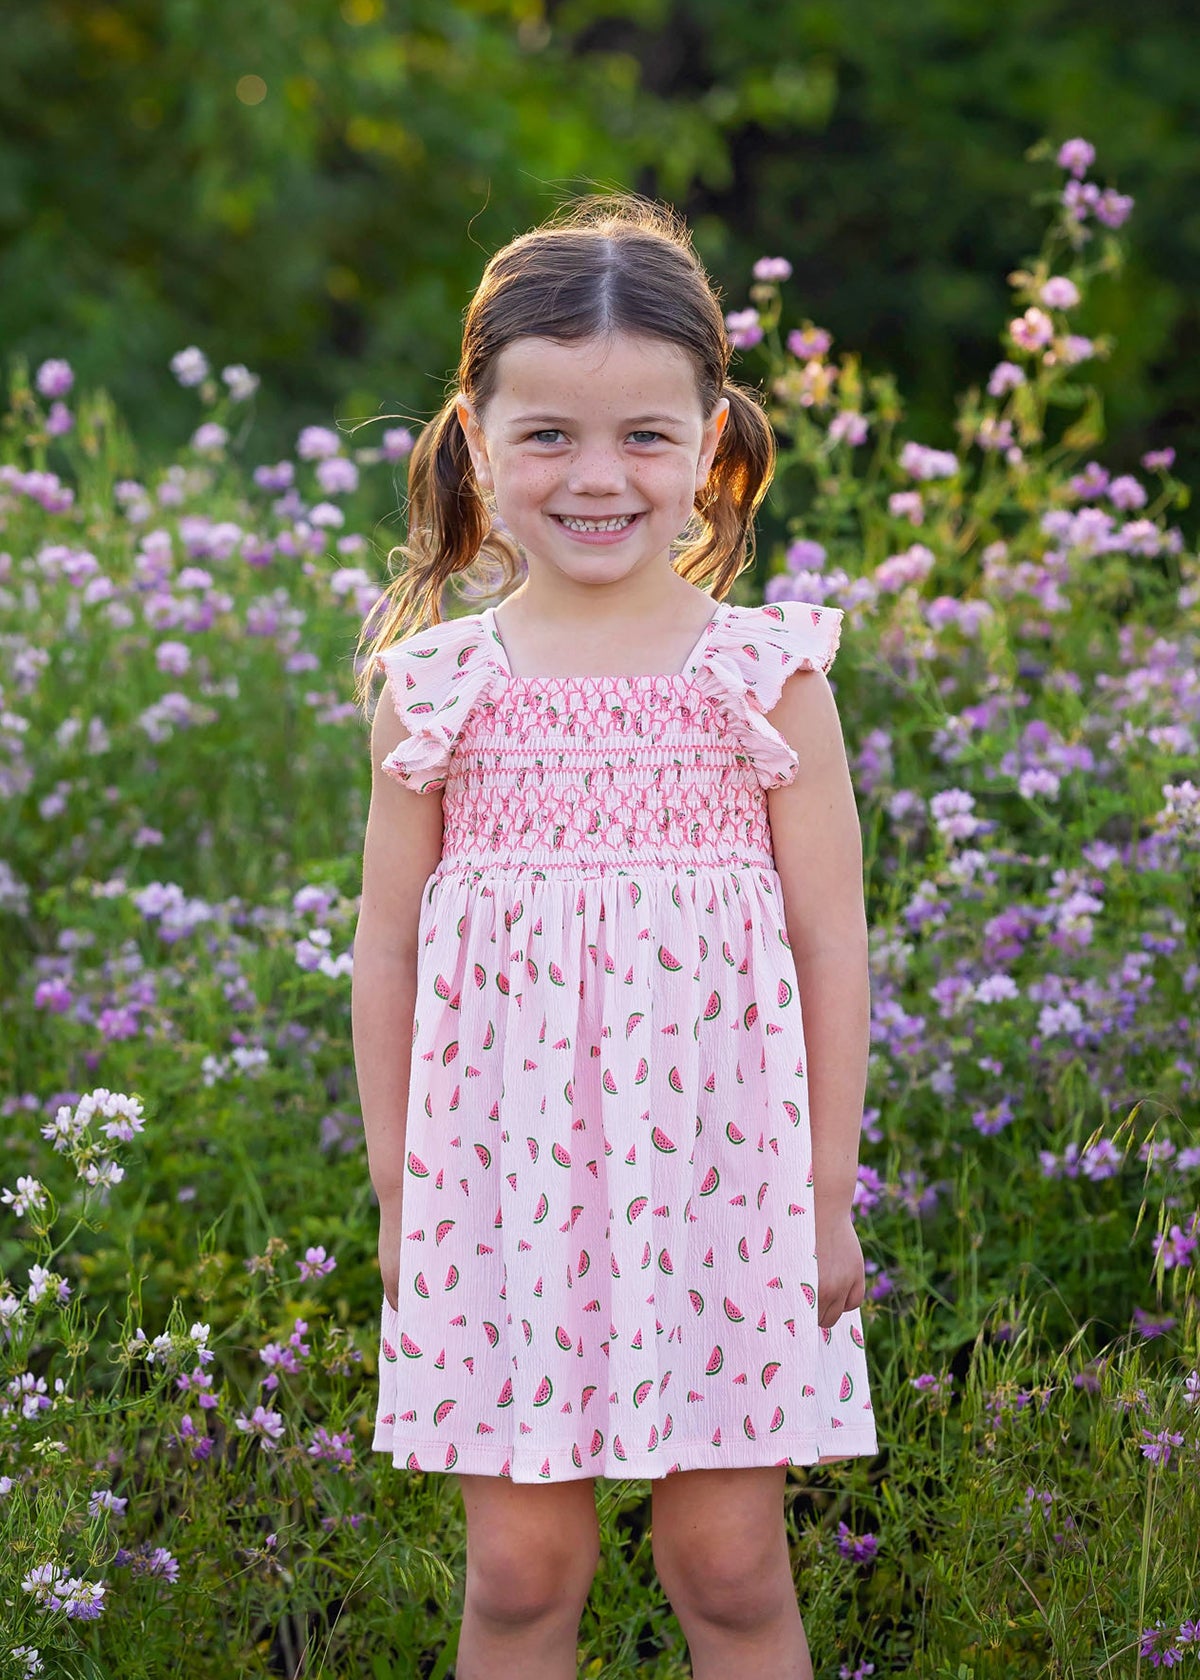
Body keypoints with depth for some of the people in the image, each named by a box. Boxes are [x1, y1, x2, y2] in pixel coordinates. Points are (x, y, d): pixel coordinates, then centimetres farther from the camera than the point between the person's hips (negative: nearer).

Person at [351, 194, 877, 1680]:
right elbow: (388, 946, 6)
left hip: (716, 1181, -1)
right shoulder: (435, 691, 1)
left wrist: (829, 1197, 0)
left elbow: (829, 945, 1)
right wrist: (398, 1196, 5)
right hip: (500, 1182, 1)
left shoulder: (769, 676, -2)